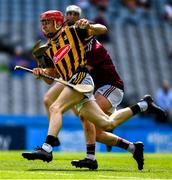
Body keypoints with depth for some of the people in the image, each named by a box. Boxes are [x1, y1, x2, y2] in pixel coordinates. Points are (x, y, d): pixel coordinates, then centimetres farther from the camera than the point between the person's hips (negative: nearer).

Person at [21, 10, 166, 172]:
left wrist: (88, 26, -15)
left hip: (81, 78, -7)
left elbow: (103, 29, 5)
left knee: (55, 108, -26)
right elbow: (50, 80, 20)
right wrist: (41, 72, -2)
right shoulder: (48, 50, 23)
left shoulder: (72, 32, 7)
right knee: (107, 124, 5)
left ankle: (46, 149, -38)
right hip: (71, 85, 7)